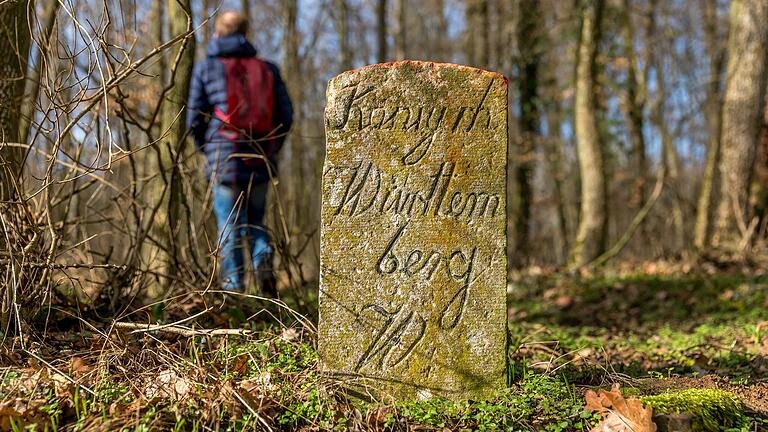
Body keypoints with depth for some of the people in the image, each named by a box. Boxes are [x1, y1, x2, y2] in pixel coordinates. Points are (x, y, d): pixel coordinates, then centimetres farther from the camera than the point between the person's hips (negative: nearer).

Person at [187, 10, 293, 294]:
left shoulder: (206, 68, 4)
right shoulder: (268, 69, 9)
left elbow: (195, 119, 2)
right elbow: (286, 114, 4)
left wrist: (207, 149, 19)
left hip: (224, 163, -2)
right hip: (260, 164, 2)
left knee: (229, 228, 6)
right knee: (255, 222, 18)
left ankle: (234, 287, 0)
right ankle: (263, 259, -8)